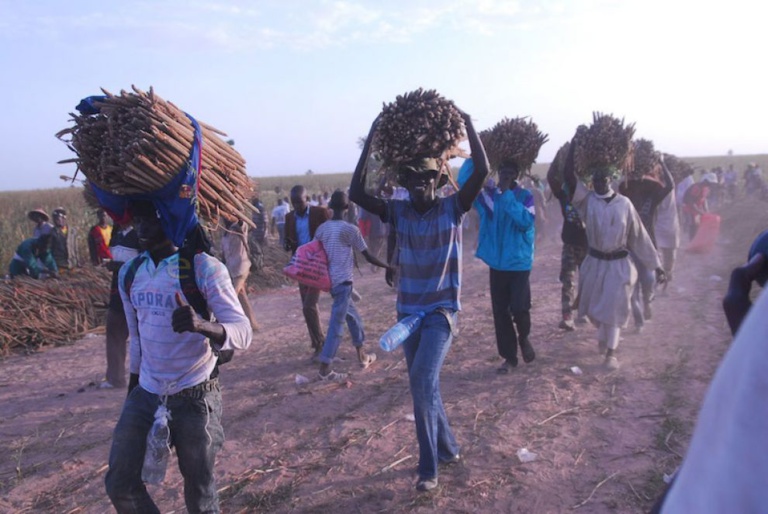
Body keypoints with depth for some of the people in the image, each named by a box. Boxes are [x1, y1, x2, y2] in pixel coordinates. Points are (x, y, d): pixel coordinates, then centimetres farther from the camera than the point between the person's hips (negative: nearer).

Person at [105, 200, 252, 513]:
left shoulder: (205, 268, -16)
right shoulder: (129, 273, 3)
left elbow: (242, 333, -22)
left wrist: (203, 326, -42)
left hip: (195, 398, -5)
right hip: (146, 394, 6)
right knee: (119, 484, 9)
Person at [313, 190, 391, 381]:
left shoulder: (322, 228, 5)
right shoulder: (350, 229, -12)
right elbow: (368, 257, -7)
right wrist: (388, 266, 7)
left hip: (330, 280, 7)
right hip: (343, 281, -7)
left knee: (353, 316, 21)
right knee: (337, 323, -4)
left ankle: (362, 355, 31)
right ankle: (324, 368, -3)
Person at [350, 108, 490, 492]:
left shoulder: (453, 208, -8)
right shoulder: (398, 211, -2)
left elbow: (482, 171, -21)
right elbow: (356, 193, -13)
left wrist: (468, 125, -18)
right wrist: (370, 141, -15)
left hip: (442, 309, -4)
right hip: (408, 310, 5)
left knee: (423, 380, -18)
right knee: (422, 385, 14)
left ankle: (428, 467, -1)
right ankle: (447, 448, 37)